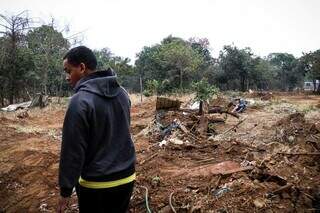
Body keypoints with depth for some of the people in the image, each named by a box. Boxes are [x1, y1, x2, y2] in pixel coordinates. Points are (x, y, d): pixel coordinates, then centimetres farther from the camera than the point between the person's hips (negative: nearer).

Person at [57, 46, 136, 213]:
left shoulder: (80, 100, -21)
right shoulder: (122, 93, 1)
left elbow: (72, 151, -18)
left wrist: (65, 190, -8)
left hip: (96, 184, -6)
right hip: (127, 177, 6)